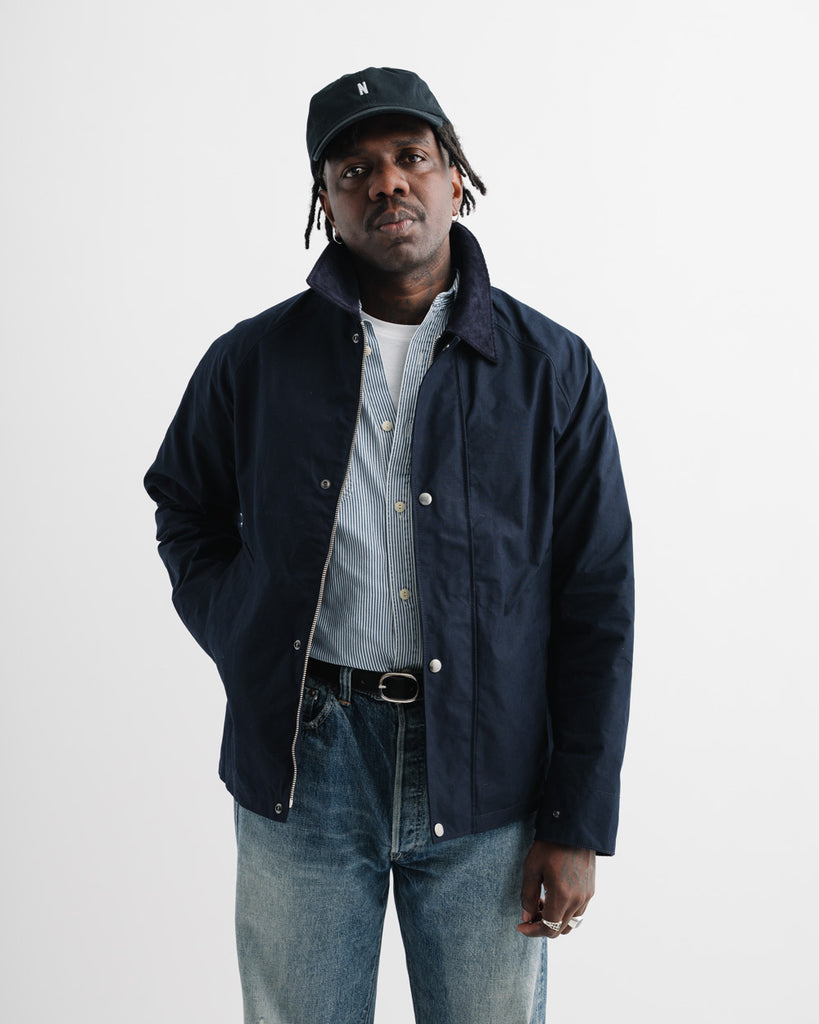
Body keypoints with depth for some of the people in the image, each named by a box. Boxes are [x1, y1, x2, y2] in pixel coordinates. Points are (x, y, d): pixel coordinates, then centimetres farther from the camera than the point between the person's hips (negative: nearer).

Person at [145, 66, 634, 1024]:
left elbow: (597, 604, -1)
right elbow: (185, 513, 18)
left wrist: (578, 824, -3)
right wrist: (248, 650, 2)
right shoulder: (253, 359, 2)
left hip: (484, 776, 0)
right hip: (302, 763, 1)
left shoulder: (551, 369, -1)